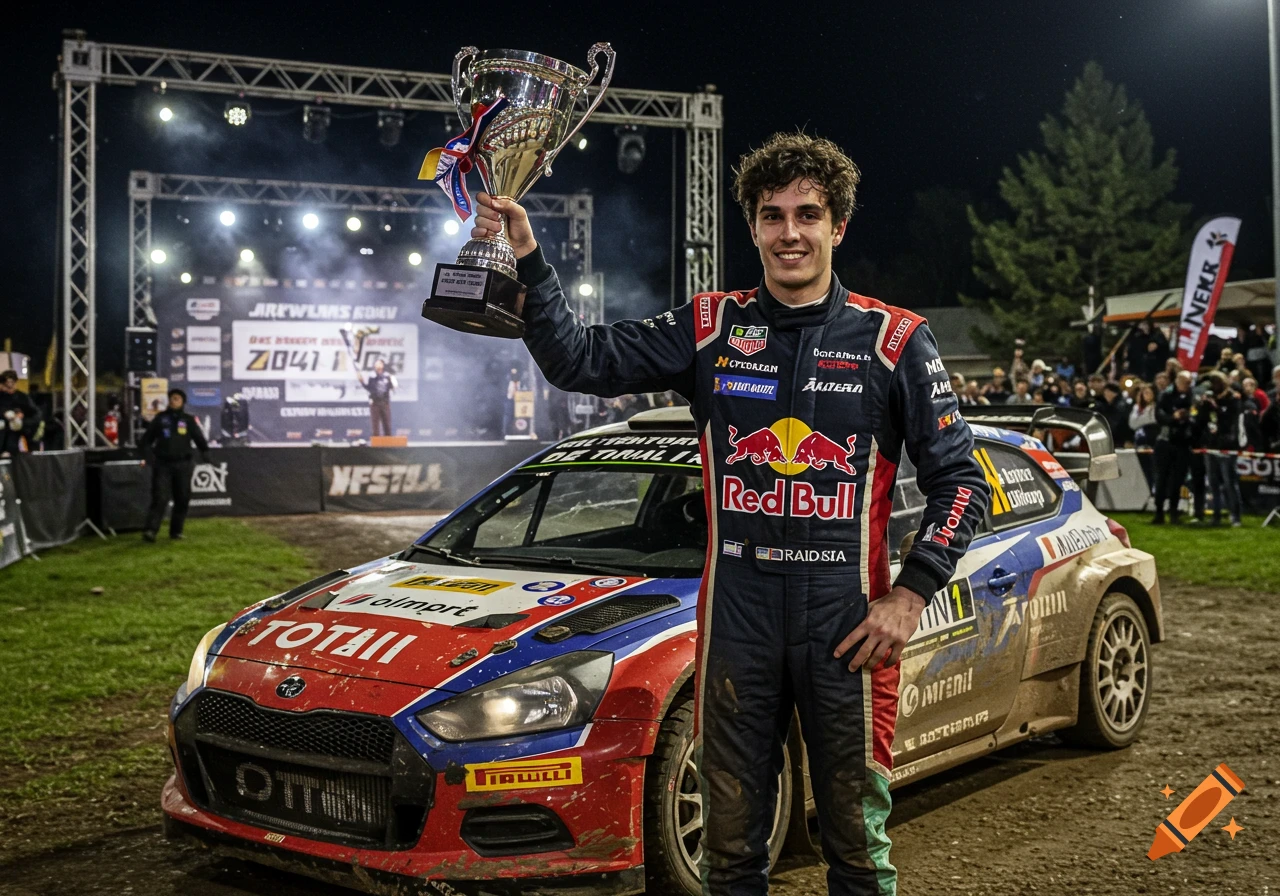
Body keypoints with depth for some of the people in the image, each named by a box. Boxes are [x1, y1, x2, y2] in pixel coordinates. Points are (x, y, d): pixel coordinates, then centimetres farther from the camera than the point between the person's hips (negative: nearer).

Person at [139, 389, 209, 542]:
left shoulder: (188, 420, 8)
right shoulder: (160, 418, 7)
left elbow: (199, 439, 7)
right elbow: (147, 438, 11)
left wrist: (205, 453, -8)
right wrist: (147, 452, -5)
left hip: (183, 465, 2)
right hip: (162, 464, -2)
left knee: (182, 499, 5)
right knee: (160, 498, -12)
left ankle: (176, 530, 17)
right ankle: (150, 530, -18)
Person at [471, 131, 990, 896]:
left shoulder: (894, 340, -1)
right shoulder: (711, 329, 5)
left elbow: (961, 481, 0)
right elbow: (582, 361, 0)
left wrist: (910, 598, -8)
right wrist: (527, 258, -10)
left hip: (848, 624, -2)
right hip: (737, 621, 2)